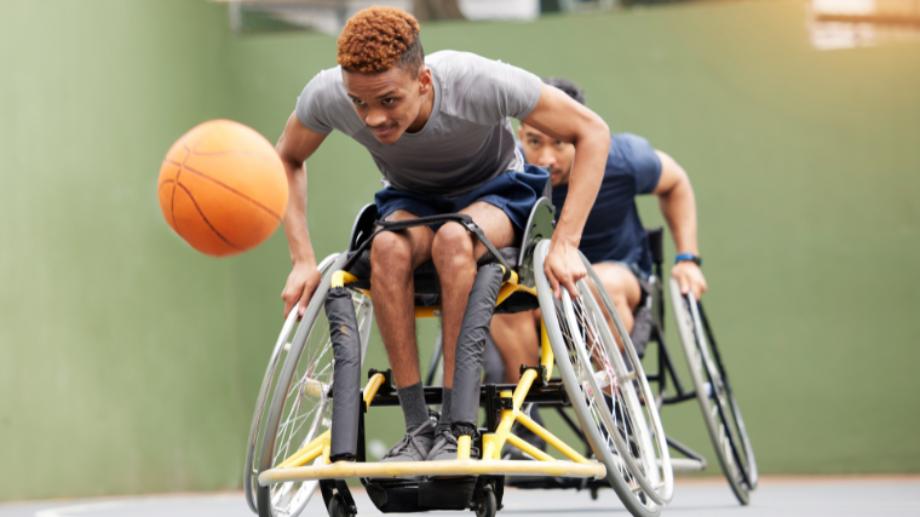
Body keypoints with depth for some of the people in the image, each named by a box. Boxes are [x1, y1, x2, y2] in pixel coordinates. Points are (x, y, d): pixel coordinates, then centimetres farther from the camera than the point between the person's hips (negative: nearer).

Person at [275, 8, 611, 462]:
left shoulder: (481, 83, -35)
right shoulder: (327, 95, -27)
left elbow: (591, 132, -22)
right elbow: (288, 158, -4)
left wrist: (565, 244, -29)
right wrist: (303, 262, -13)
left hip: (494, 192, -2)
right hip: (411, 199, 2)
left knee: (453, 239, -38)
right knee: (388, 247, -34)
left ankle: (458, 425, -32)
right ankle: (417, 427, -28)